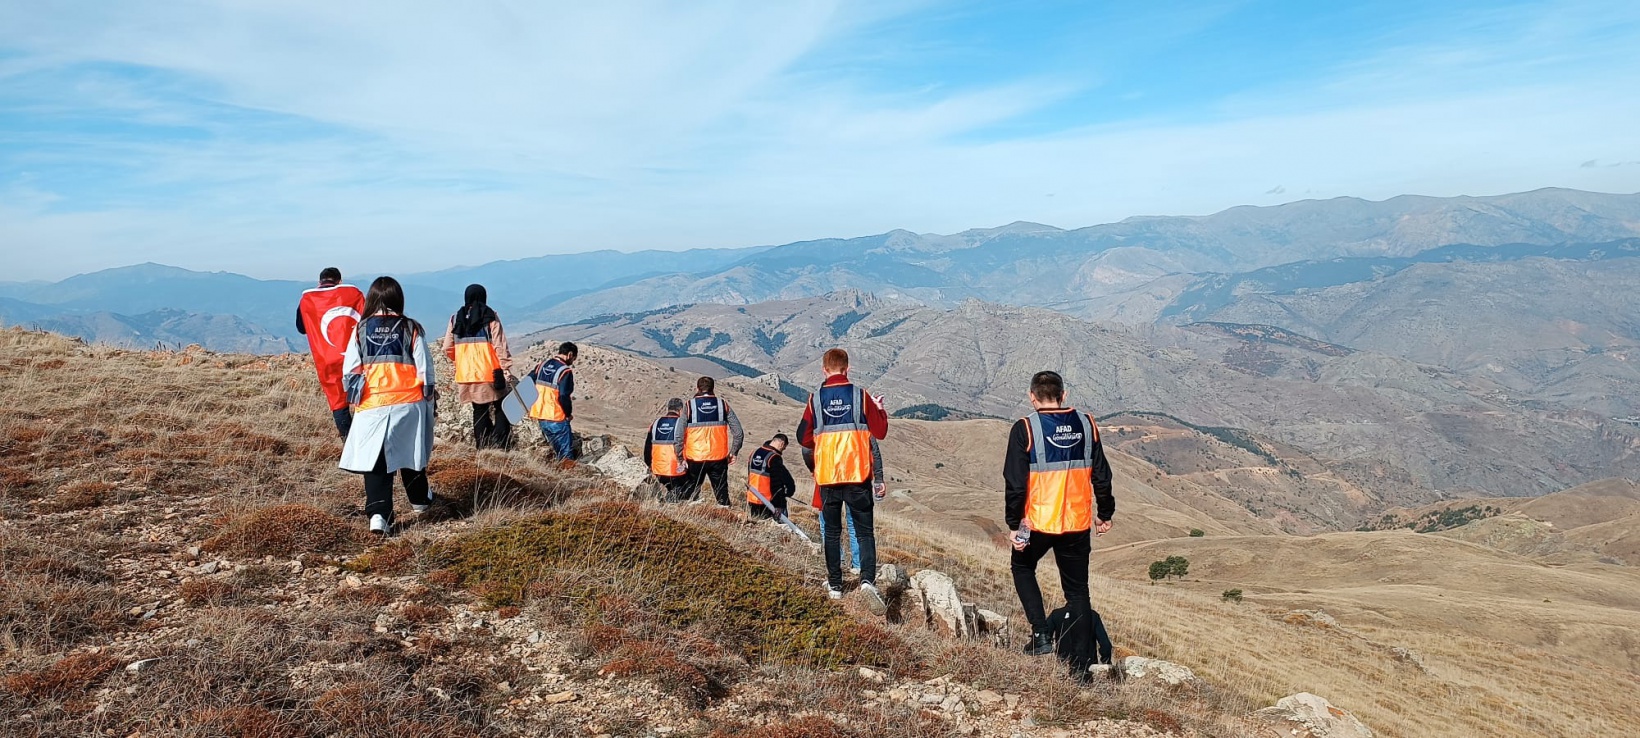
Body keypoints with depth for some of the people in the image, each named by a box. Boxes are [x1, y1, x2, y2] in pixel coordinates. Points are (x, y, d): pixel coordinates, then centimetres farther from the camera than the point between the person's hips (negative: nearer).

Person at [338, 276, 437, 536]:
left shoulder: (361, 330, 2)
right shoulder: (411, 329, 0)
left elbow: (349, 370, 4)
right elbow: (425, 368, 1)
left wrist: (355, 394, 20)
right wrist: (432, 398, 11)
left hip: (372, 406, -1)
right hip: (409, 403, 1)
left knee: (375, 459, 1)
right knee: (411, 454, 19)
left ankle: (379, 514, -12)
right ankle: (420, 499, 36)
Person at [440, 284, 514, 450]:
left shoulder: (456, 318, 9)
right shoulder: (490, 317, -3)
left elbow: (448, 348, 10)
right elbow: (500, 346, -9)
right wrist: (507, 368, -7)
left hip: (466, 373, 4)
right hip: (489, 373, -4)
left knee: (479, 410, 12)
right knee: (501, 408, 6)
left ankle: (482, 445, 11)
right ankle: (501, 444, -4)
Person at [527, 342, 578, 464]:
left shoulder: (542, 365, 7)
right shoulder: (566, 371, -15)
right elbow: (564, 396, -20)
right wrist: (569, 413, -4)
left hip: (539, 413, 8)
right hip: (556, 417, -7)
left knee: (557, 445, 21)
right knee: (567, 450, 3)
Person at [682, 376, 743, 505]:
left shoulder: (689, 405, -3)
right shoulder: (723, 405, 3)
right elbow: (739, 433, 1)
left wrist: (681, 457, 0)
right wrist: (733, 452, 13)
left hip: (695, 458, -1)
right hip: (719, 458, 1)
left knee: (691, 494, 10)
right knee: (722, 494, 10)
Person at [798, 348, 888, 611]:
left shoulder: (816, 399, 0)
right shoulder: (860, 395, -4)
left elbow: (803, 438, 5)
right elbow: (880, 432, 1)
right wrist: (879, 409, 19)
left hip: (827, 477, 1)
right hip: (858, 474, -1)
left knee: (832, 532, 15)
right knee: (864, 532, 3)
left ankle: (835, 584, 19)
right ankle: (868, 580, -15)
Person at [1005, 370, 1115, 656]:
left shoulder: (1025, 429, -10)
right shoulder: (1086, 424, 2)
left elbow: (1015, 482, -11)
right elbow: (1101, 475, 7)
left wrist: (1015, 523, -3)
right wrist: (1104, 513, 18)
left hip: (1038, 522, -3)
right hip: (1078, 524, 3)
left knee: (1022, 567, 23)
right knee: (1077, 589, 14)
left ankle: (1041, 633, 12)